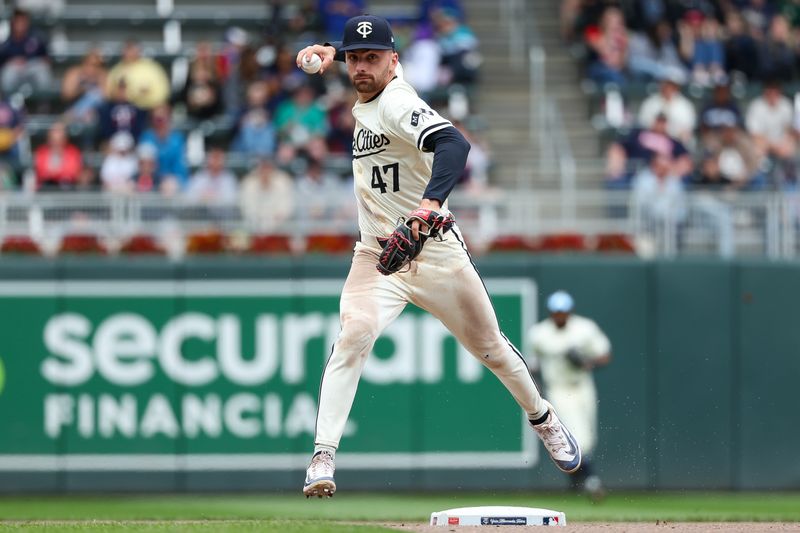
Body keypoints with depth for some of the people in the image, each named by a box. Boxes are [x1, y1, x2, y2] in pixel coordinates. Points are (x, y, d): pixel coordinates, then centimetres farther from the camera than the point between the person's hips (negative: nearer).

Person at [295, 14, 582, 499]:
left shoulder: (398, 104, -21)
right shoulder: (368, 94, 3)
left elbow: (453, 144, -41)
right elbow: (358, 60, 30)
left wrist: (430, 204, -57)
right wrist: (332, 52, 8)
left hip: (436, 253, -5)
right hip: (376, 256, 5)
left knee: (490, 348, 12)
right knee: (354, 336, -22)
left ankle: (544, 420, 40)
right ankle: (323, 457, -28)